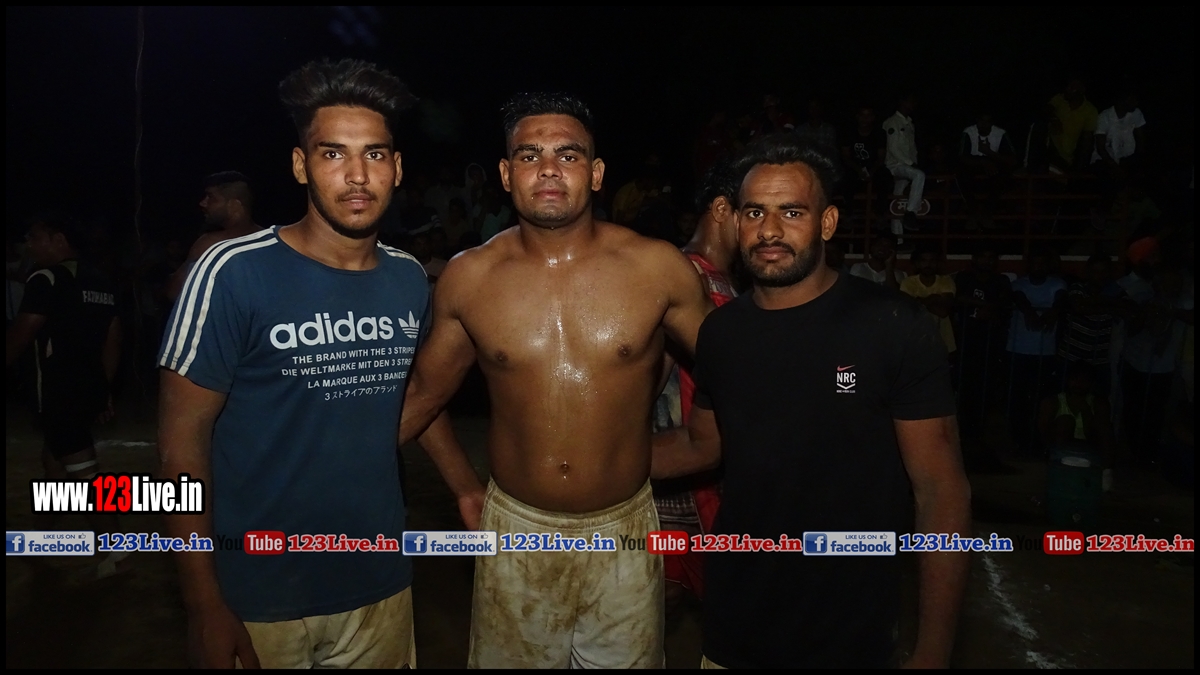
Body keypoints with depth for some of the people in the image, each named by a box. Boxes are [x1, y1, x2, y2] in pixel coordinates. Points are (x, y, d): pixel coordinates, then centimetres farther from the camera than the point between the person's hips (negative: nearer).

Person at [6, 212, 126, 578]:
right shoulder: (101, 282, 11)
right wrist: (105, 389, 19)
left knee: (85, 474, -4)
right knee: (54, 457, 25)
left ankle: (118, 551, -3)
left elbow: (19, 336, -11)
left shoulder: (46, 280, -12)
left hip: (59, 391, -8)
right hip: (90, 387, 8)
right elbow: (113, 338, 14)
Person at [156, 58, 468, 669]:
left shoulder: (409, 279, -1)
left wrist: (465, 486, 1)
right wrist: (204, 606, -13)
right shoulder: (235, 273, -15)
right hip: (258, 599, -4)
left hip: (381, 586, 4)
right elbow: (183, 438, -12)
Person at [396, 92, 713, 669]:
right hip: (516, 530, 1)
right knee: (508, 659, 20)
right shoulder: (467, 278, -7)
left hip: (623, 530, 0)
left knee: (626, 659, 20)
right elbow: (425, 392, 6)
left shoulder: (658, 267, -11)